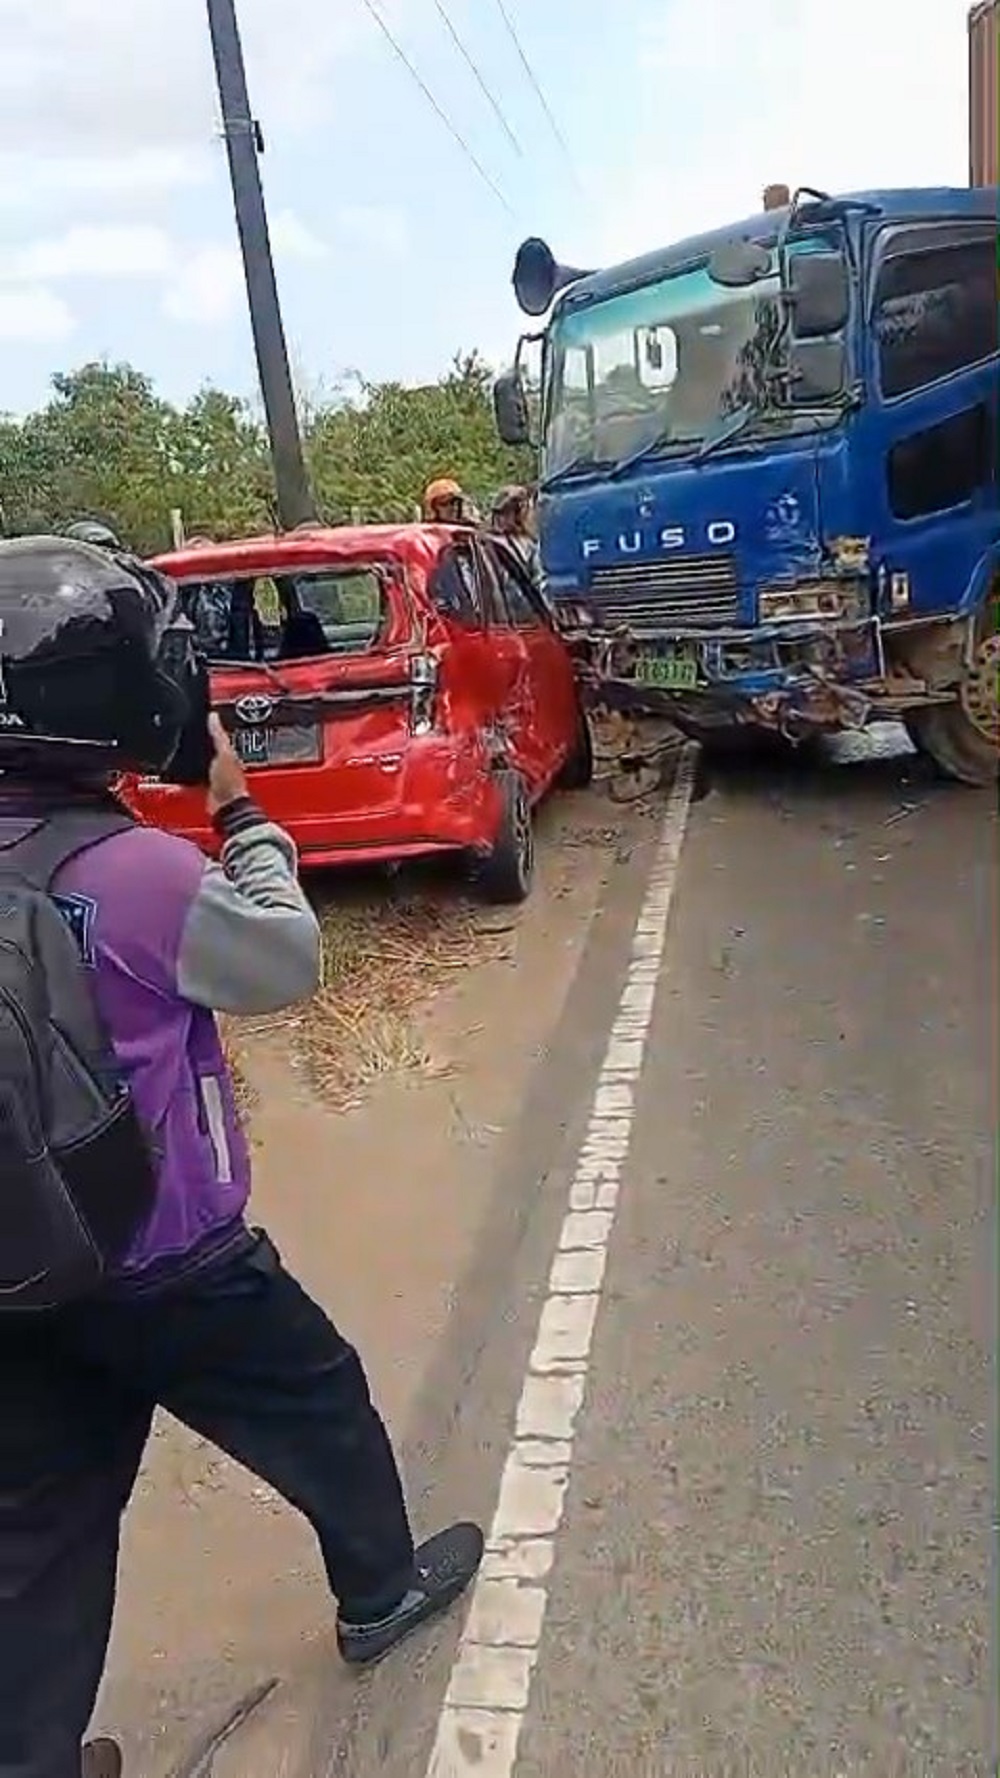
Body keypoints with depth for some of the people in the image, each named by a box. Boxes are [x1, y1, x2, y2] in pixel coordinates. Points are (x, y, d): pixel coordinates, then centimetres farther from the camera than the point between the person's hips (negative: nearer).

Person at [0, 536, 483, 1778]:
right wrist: (239, 813, -2)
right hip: (169, 1264, -5)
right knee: (322, 1412, 22)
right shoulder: (135, 873, -27)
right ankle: (381, 1595, 46)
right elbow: (289, 964, -11)